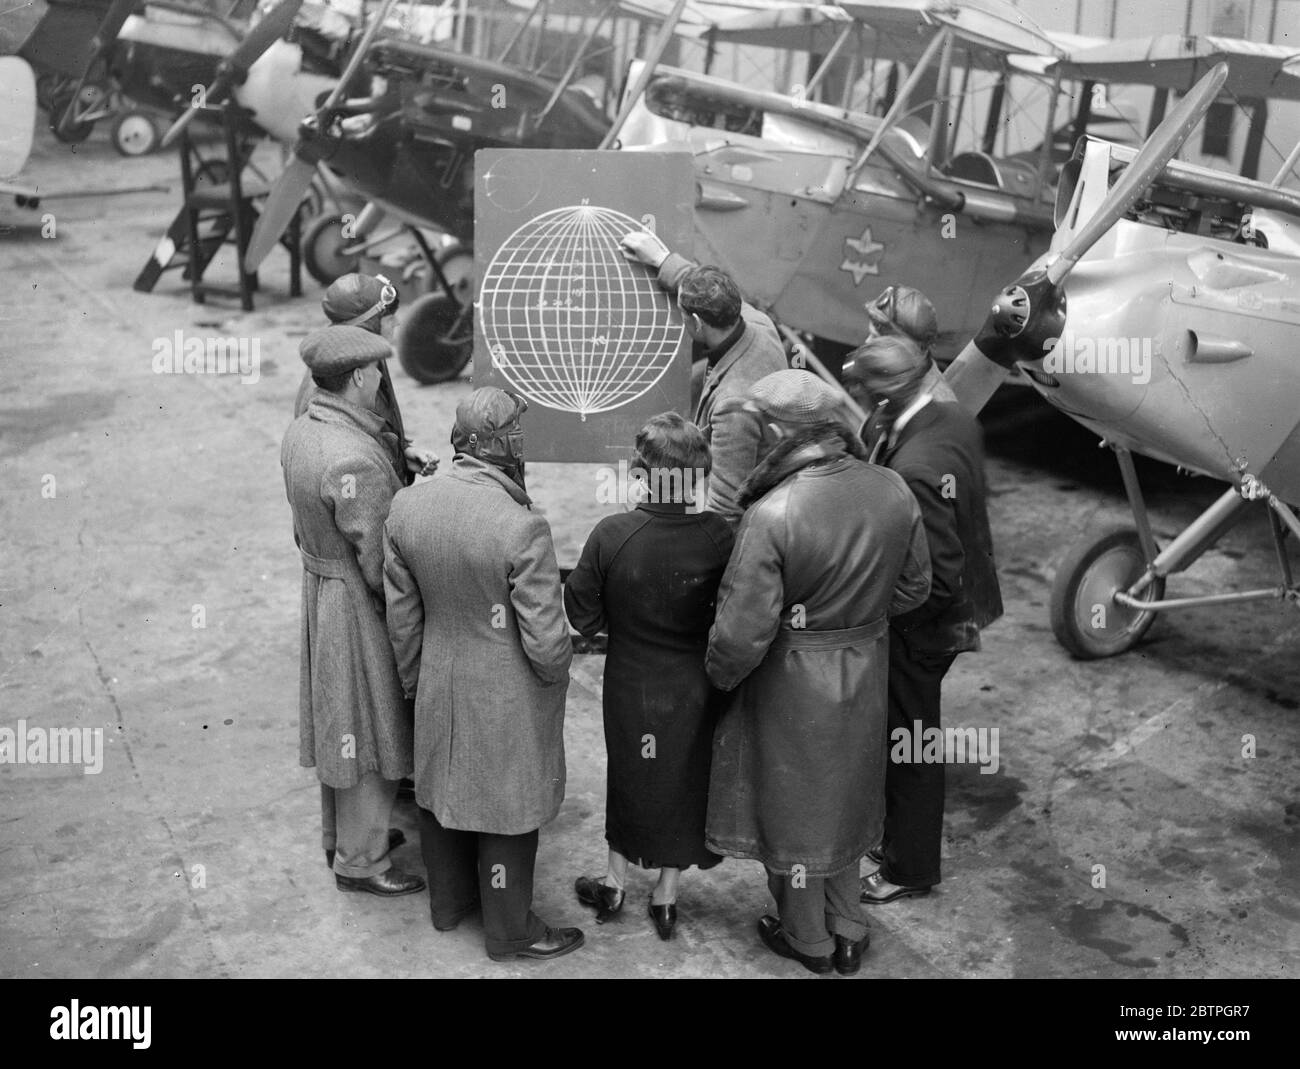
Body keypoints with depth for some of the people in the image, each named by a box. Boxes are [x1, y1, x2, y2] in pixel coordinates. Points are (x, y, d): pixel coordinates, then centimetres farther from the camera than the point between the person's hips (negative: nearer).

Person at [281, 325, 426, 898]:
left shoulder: (300, 432, 0)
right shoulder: (353, 459, -30)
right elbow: (378, 558, -25)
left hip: (318, 586, 9)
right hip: (357, 605, -9)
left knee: (337, 726, 23)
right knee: (368, 732, 6)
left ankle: (341, 834, 41)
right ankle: (360, 862, 21)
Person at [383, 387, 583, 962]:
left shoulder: (406, 506, -11)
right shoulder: (522, 528, -30)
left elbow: (401, 615, 1)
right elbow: (545, 639, -23)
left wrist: (414, 679, 15)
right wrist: (555, 673, 0)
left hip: (438, 685, 6)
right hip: (506, 699, -5)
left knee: (442, 788, 24)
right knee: (505, 806, 13)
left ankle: (448, 900, 47)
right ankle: (509, 930, 33)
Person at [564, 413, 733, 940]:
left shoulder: (611, 535, -24)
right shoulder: (719, 536, -23)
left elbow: (583, 615, -13)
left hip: (631, 686, 0)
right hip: (695, 689, 0)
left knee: (630, 775, 23)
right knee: (684, 780, 20)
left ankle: (615, 883, 39)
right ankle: (666, 895, 35)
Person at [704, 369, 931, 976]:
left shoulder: (772, 515, -28)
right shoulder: (892, 491, -11)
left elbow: (744, 631, -25)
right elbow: (913, 586, 3)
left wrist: (718, 675, -5)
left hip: (792, 682, -5)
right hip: (865, 674, 5)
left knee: (793, 806, 17)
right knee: (844, 796, 25)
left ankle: (808, 941, 37)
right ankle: (848, 932, 41)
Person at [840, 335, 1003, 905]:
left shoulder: (914, 471, -33)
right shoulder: (956, 420, -5)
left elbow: (937, 581, -30)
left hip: (920, 628, -9)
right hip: (960, 609, 9)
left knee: (910, 744, 10)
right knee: (911, 735, 25)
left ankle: (908, 869, 29)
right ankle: (901, 836, 44)